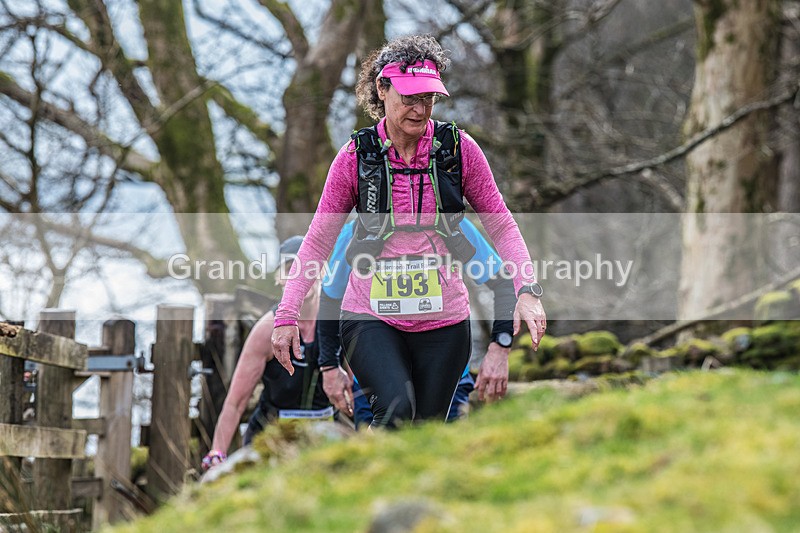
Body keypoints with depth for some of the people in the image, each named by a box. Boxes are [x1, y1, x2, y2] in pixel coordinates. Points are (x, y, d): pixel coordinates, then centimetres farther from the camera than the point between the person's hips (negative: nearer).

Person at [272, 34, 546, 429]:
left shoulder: (459, 148, 0)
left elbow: (501, 225, 5)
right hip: (370, 315, -2)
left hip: (444, 319, 2)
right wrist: (287, 315, -4)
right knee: (396, 410, -27)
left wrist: (527, 291, -9)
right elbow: (319, 239, 3)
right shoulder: (357, 155, -2)